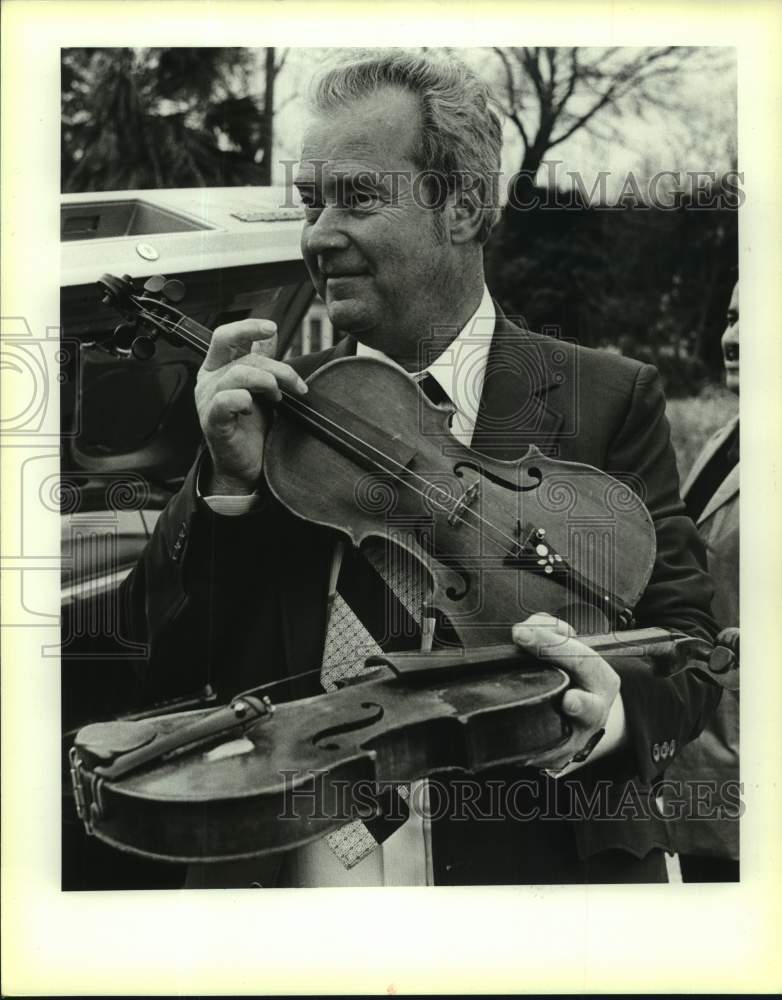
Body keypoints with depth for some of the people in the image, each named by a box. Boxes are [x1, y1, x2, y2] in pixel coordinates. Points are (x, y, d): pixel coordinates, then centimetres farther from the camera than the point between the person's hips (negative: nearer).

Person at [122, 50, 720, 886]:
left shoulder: (605, 401, -5)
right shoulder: (276, 403, 1)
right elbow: (166, 668, -1)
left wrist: (614, 709, -26)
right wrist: (229, 481, -16)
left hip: (533, 865, -1)